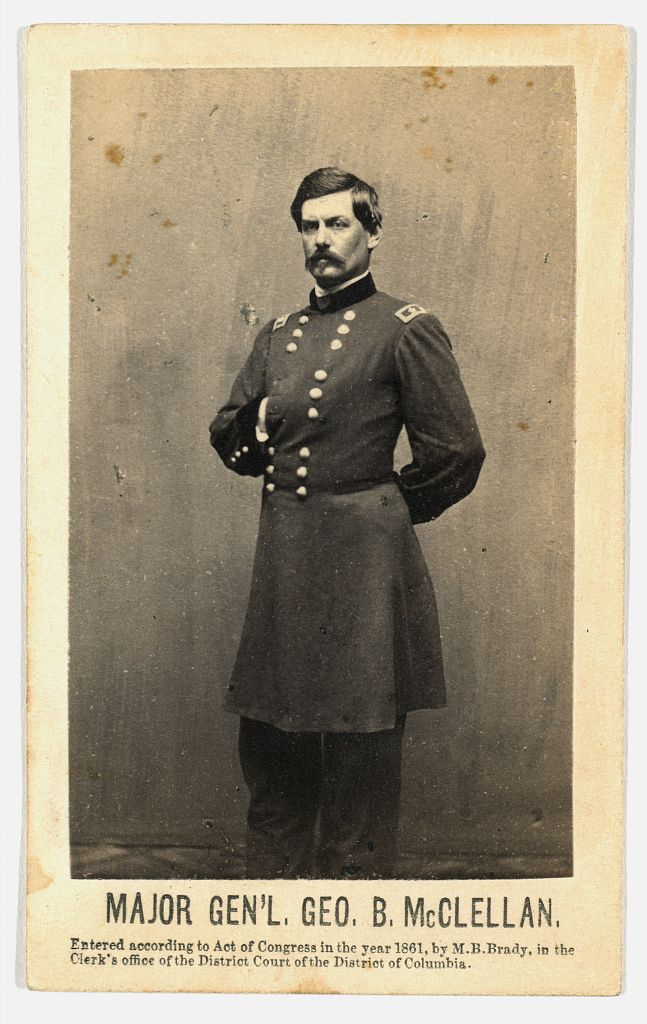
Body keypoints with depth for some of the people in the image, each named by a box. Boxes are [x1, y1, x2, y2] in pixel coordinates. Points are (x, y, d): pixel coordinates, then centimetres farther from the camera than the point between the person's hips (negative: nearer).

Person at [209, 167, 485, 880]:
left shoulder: (405, 329, -4)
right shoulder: (278, 336, 15)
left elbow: (457, 456, -4)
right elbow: (227, 438, 20)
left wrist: (378, 506, 5)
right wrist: (259, 426, -1)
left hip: (364, 561, -6)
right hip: (282, 560, 6)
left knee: (360, 748, 3)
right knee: (266, 741, 13)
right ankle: (273, 877, 29)